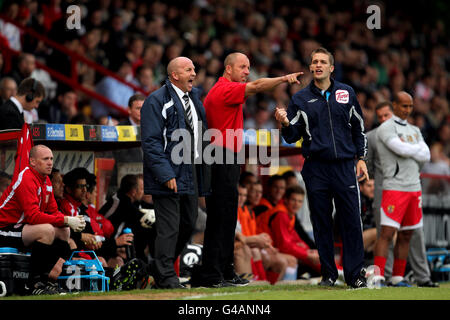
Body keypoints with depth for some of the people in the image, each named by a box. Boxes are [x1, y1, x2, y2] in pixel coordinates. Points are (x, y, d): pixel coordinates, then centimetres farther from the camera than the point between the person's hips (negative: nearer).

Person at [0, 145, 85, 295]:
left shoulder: (46, 180, 10)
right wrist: (66, 220, -26)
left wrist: (72, 221, -10)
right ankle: (33, 283, -22)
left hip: (20, 226, 10)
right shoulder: (26, 180, -21)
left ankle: (43, 277, 4)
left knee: (64, 231, 5)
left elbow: (53, 212, 11)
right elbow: (33, 216, -30)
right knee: (47, 230, -30)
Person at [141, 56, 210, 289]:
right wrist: (166, 175, -21)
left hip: (191, 171, 8)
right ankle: (165, 278, 1)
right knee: (169, 227, -7)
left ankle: (162, 268, 25)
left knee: (188, 224, 11)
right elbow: (151, 141, -15)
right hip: (169, 174, -8)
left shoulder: (194, 96, 15)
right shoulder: (156, 101, -9)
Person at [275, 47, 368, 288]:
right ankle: (328, 274, 10)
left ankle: (355, 275, 0)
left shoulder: (347, 93, 9)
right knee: (321, 223, 2)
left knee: (351, 221, -4)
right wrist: (285, 123, -15)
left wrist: (361, 158, 7)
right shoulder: (300, 99, 7)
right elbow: (292, 137, 5)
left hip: (345, 167, 0)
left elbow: (359, 128, 14)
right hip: (316, 169, 0)